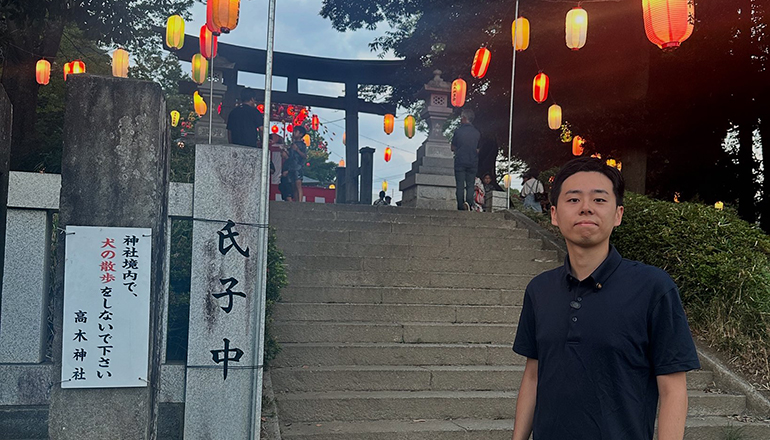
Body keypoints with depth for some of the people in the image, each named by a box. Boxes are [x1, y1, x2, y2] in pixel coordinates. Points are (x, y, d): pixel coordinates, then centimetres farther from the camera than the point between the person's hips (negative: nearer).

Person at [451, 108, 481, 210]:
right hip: (473, 163, 2)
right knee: (470, 185, 4)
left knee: (460, 185, 1)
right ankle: (469, 204, -13)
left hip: (460, 162, -2)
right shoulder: (477, 133, 4)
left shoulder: (458, 131, -5)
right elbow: (478, 149, 11)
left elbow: (453, 148, 2)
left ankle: (461, 206, -4)